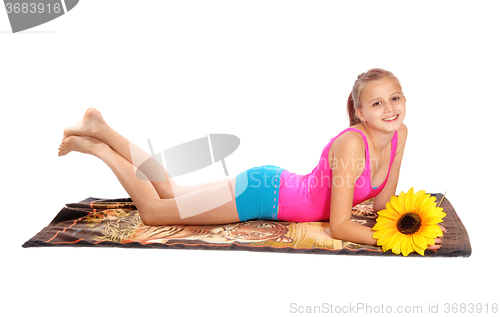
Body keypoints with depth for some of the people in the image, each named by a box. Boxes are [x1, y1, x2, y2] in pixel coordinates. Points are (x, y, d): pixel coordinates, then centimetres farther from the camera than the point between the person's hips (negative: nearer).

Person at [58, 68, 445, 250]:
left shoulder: (400, 135, -5)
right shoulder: (351, 144, -30)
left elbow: (381, 204, 4)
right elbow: (339, 226, -27)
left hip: (277, 185, 7)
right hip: (264, 192, -7)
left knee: (170, 194, 22)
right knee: (154, 210, 6)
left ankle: (102, 130, 33)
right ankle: (98, 142, 20)